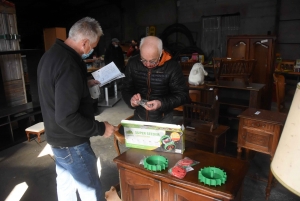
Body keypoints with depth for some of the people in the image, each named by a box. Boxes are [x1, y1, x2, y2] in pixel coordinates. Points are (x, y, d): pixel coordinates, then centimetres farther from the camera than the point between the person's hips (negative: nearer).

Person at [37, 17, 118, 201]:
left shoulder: (52, 54, 2)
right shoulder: (69, 65, -29)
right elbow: (67, 118, -31)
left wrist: (84, 84, 16)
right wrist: (100, 128, -21)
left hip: (58, 137, 10)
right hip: (71, 142, -10)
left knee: (66, 186, 27)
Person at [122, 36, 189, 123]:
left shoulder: (172, 67, -16)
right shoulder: (133, 63, -6)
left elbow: (183, 95, -10)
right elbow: (126, 89, 3)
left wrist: (162, 103, -24)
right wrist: (131, 99, -19)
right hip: (139, 116, 2)